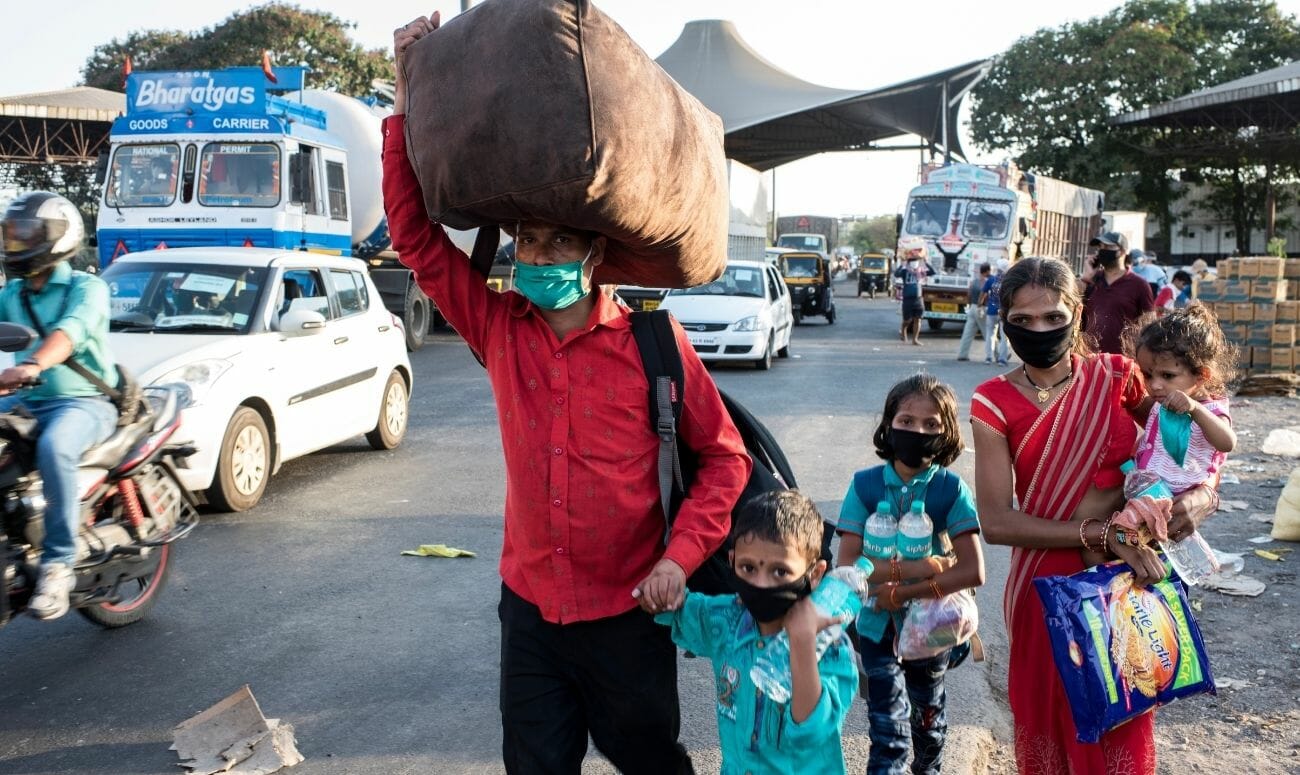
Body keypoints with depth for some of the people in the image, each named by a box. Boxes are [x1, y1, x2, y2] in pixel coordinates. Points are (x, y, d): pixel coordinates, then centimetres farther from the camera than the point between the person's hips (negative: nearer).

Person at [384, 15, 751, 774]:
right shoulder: (498, 327, -1)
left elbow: (725, 455, -7)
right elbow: (416, 233, -2)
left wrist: (681, 555, -18)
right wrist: (410, 96, -7)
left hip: (628, 611, -3)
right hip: (530, 606, 3)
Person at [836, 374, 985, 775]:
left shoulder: (952, 489, -12)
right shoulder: (865, 485, -12)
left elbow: (973, 572, -18)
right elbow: (847, 565, -17)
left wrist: (902, 592, -23)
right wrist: (919, 568, -26)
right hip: (878, 627, -1)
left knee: (928, 718, 22)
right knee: (889, 730, -4)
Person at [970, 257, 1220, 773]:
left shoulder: (1116, 376, -3)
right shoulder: (995, 403, -9)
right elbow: (996, 522, -15)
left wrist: (1202, 493, -13)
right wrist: (1103, 534, -21)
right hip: (1047, 585, -1)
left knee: (1123, 729, 14)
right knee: (1050, 723, 13)